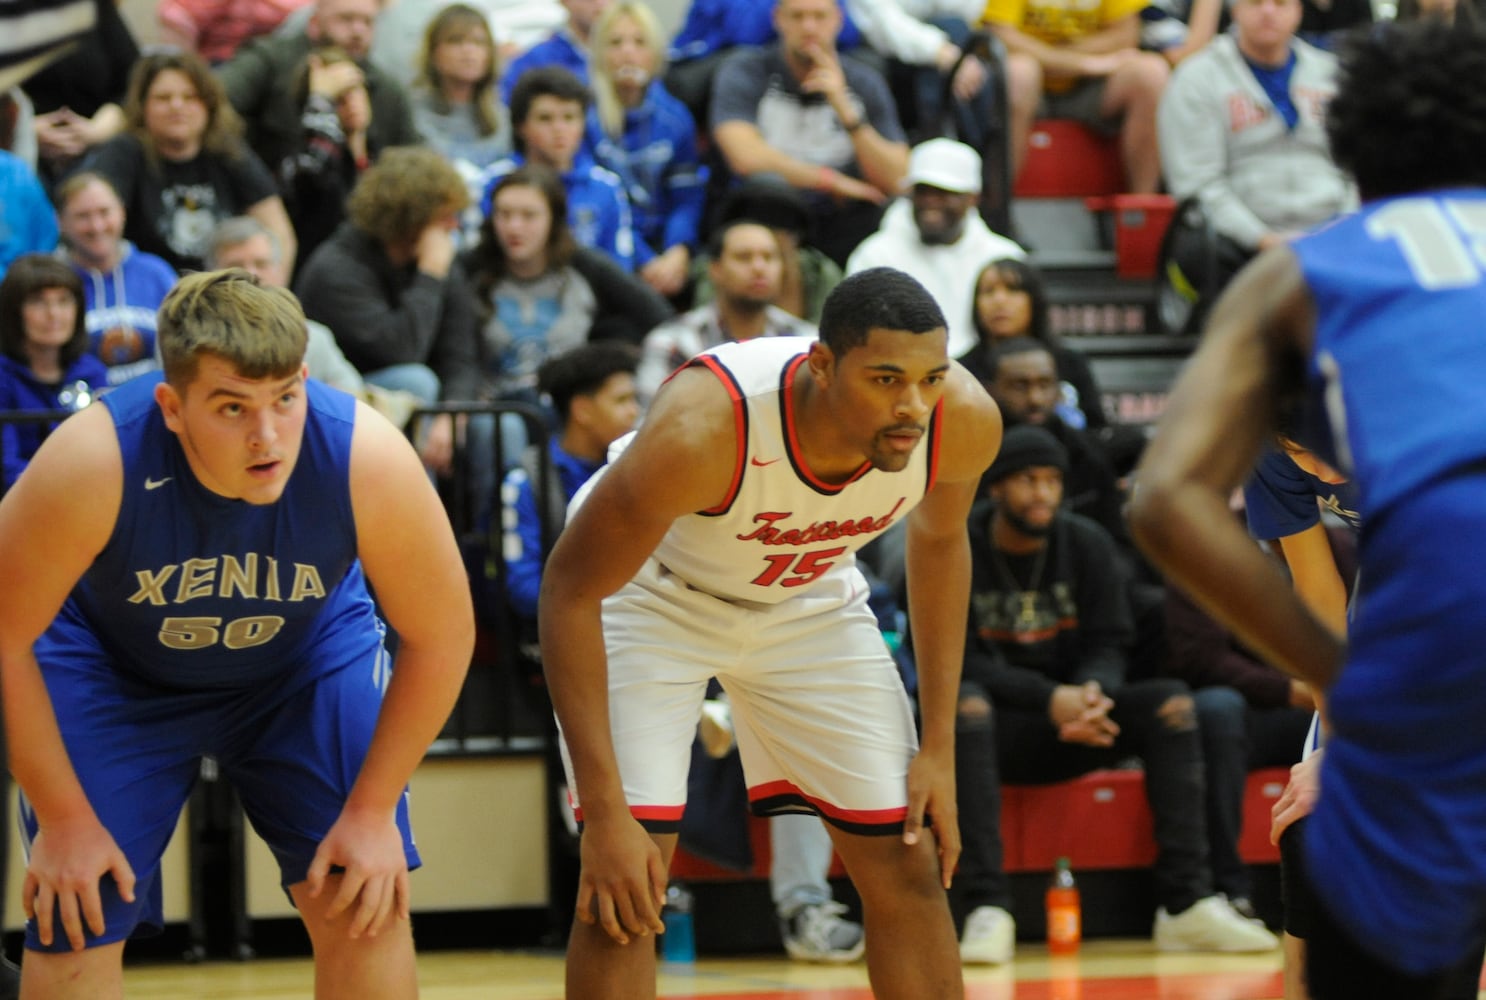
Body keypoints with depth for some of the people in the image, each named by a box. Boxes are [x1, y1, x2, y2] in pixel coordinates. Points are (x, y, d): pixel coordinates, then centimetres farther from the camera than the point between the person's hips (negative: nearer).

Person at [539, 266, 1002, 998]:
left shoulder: (964, 421, -27)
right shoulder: (700, 429, -41)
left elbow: (938, 539, -2)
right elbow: (569, 590, -30)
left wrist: (939, 749, -3)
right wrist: (605, 814, -33)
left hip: (807, 593, 4)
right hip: (650, 591, -4)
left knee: (911, 867, 2)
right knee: (622, 889, -17)